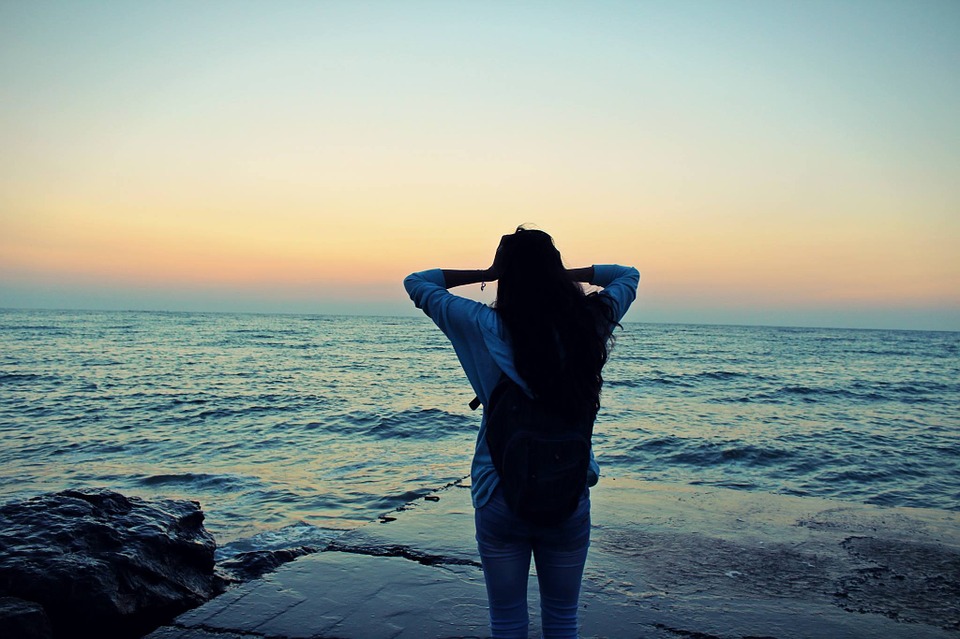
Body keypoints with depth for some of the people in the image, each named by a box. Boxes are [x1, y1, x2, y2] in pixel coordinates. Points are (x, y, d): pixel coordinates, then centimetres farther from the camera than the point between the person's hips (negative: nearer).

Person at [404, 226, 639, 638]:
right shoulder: (590, 323, -7)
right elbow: (628, 275, 14)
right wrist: (565, 274, 5)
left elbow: (416, 283, 1)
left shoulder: (485, 327, -13)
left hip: (500, 498, -1)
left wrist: (485, 274, 1)